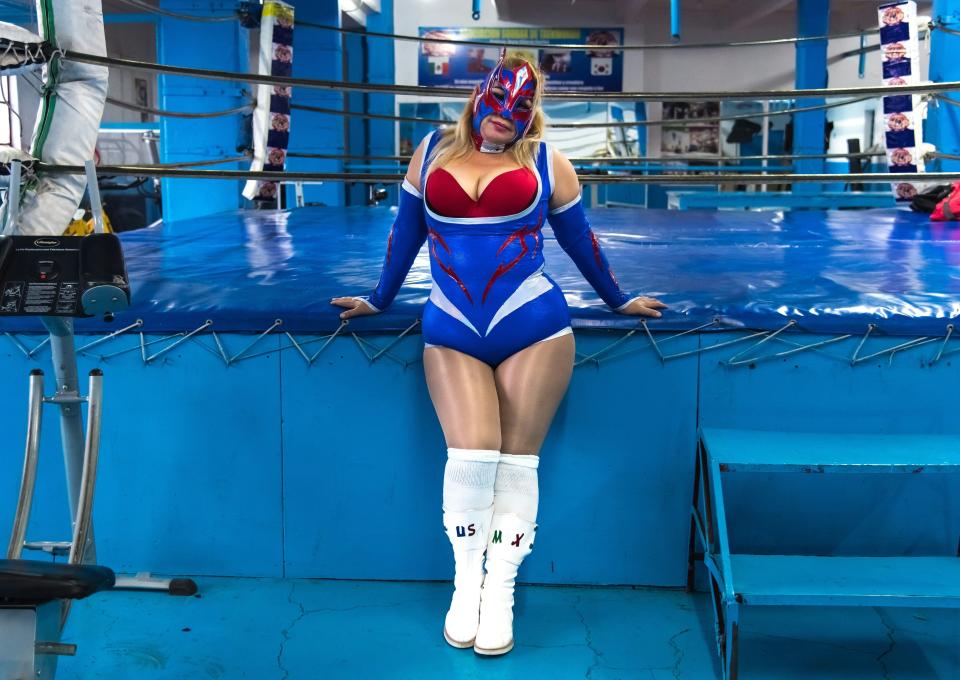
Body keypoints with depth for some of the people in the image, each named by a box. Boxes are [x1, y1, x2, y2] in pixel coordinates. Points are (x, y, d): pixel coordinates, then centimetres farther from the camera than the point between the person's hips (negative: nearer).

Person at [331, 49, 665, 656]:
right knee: (471, 454, -13)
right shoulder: (433, 150, 13)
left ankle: (501, 593, 10)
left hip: (534, 327, 0)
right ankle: (466, 586, 7)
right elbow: (407, 232, 21)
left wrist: (617, 300, 26)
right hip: (450, 331, 1)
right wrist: (380, 299, 28)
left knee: (517, 459, -2)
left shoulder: (547, 161, 8)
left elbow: (579, 239, 19)